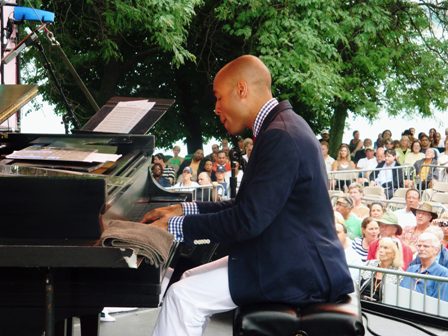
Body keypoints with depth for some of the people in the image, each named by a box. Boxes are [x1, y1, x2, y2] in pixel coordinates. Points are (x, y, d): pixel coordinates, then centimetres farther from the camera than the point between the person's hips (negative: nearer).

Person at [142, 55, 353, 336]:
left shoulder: (281, 137, -20)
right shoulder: (281, 126, 13)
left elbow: (248, 221, -24)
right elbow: (248, 207, 17)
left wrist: (176, 226, -15)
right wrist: (185, 211, 10)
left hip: (297, 272, -11)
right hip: (295, 257, 11)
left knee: (183, 296, -13)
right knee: (191, 281, 13)